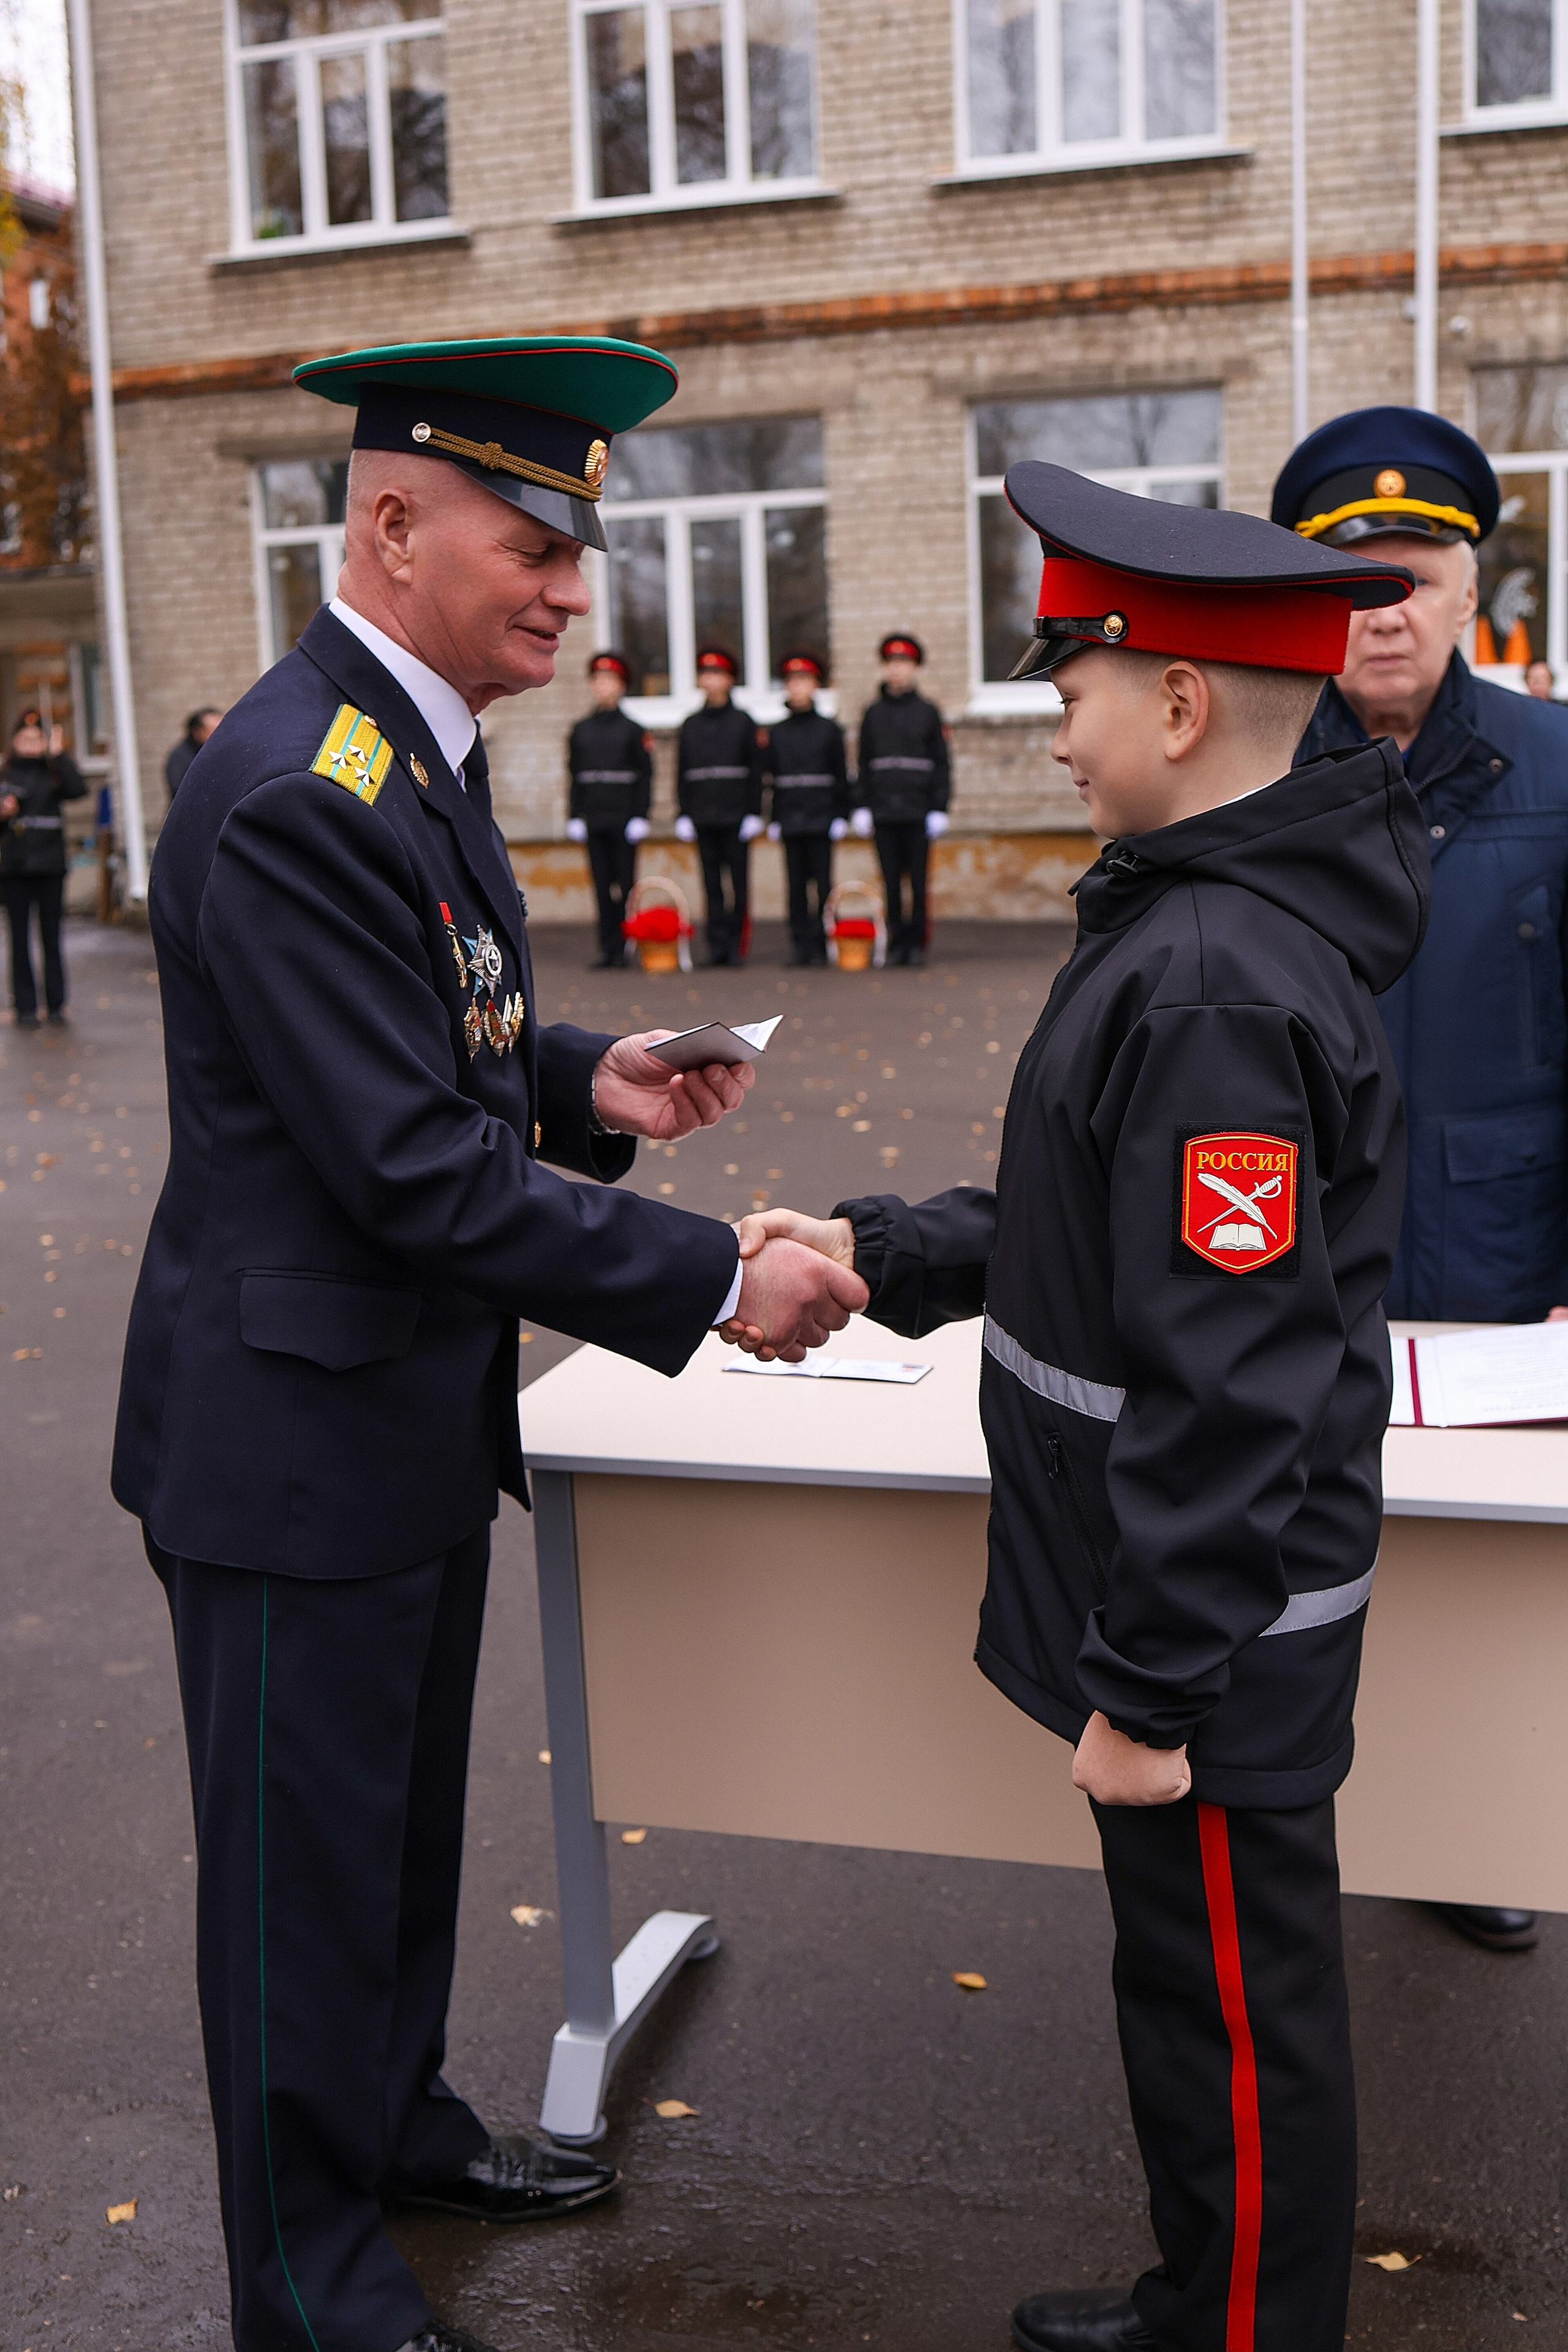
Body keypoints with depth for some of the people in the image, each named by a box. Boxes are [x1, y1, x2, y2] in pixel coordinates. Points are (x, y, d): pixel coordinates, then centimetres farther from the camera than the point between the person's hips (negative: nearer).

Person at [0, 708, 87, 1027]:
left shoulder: (54, 775, 5)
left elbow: (80, 790, -16)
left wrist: (59, 755, -13)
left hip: (51, 868, 0)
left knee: (51, 937, 4)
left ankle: (56, 1003, 11)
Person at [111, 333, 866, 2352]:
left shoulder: (405, 746, 7)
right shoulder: (293, 798, -26)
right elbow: (414, 1171, -28)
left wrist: (587, 1077, 0)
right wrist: (716, 1278, -24)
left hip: (416, 1410, 10)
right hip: (299, 1430, -10)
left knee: (404, 1815, 25)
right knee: (306, 1863, 9)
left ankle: (399, 2123, 48)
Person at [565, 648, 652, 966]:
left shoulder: (633, 730, 3)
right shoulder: (581, 731, 11)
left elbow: (645, 776, 0)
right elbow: (575, 776, 12)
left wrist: (640, 817, -8)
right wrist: (574, 817, 4)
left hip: (623, 819, -3)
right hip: (594, 819, 3)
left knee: (625, 884, -2)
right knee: (602, 886, 3)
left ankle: (625, 946, 3)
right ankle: (608, 946, 6)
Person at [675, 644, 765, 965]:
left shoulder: (743, 722, 4)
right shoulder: (690, 725, 12)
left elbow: (756, 771, 1)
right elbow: (682, 773, 12)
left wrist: (754, 813, -6)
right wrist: (684, 814, 4)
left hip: (736, 816, -3)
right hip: (703, 815, 3)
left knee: (739, 881, -2)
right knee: (712, 883, 3)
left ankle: (738, 944, 3)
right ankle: (717, 945, 6)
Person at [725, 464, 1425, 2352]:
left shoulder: (1219, 981, -25)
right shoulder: (1203, 921, 7)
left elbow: (1226, 1384, -26)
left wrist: (1149, 1687, -20)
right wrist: (881, 1254, 10)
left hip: (1212, 1627, -10)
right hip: (1174, 1590, 10)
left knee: (1234, 2005, 9)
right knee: (1200, 1975, 24)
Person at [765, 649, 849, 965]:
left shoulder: (829, 729, 4)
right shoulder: (777, 733, 10)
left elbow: (841, 776, 3)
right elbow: (773, 779, 11)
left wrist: (841, 816, -3)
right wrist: (774, 820, 6)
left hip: (821, 819, -2)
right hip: (790, 818, 2)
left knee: (822, 884, -3)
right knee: (796, 885, 3)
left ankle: (821, 945, 2)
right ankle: (800, 946, 6)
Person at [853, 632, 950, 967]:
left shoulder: (928, 712, 6)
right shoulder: (874, 713, 11)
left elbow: (942, 764, 5)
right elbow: (864, 764, 13)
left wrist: (939, 809, -2)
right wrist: (863, 807, 6)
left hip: (918, 811, -2)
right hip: (884, 812, 2)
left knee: (918, 881, -1)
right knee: (891, 880, 2)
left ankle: (917, 943, 5)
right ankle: (897, 943, 7)